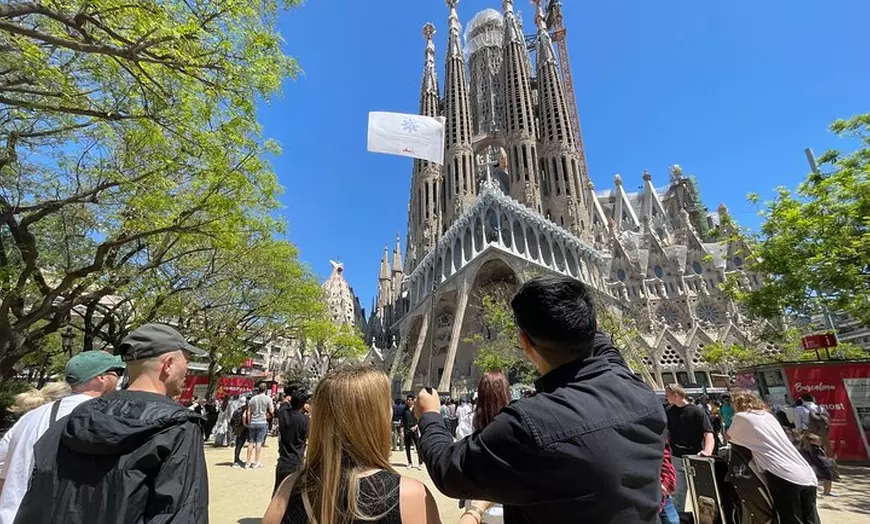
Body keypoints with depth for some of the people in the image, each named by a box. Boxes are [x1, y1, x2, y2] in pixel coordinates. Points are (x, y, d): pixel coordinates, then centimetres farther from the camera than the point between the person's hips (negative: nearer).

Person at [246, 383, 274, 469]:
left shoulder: (252, 398, 6)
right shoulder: (268, 398, -5)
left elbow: (248, 412, 7)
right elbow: (271, 411, -3)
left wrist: (249, 423, 14)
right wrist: (273, 406, 16)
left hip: (252, 422, 4)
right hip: (262, 422, -4)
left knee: (251, 442, 10)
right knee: (259, 442, 1)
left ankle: (248, 461, 15)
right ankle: (256, 462, 5)